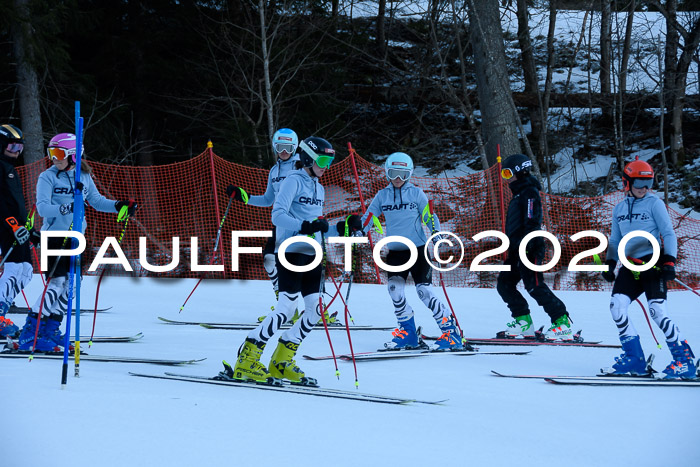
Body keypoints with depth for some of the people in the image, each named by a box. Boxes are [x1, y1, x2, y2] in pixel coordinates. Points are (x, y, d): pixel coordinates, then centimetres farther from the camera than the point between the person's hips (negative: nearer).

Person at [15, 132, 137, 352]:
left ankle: (51, 330, 11)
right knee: (57, 283, -13)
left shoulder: (83, 176, 9)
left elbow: (97, 200, 17)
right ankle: (29, 334, -10)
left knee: (71, 282, 3)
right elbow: (42, 207, -17)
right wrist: (66, 208, -32)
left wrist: (119, 206, 2)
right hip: (55, 235, -6)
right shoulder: (47, 177, -7)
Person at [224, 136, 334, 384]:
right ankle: (246, 362, -12)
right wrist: (305, 226, -31)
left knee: (316, 308, 1)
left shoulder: (318, 188, 18)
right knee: (286, 308, -16)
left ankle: (280, 362, 12)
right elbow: (278, 216, -20)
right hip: (291, 251, -8)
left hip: (311, 254, 8)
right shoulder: (294, 181, -7)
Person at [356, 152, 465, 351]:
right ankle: (408, 334, 2)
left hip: (418, 249, -3)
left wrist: (435, 232, -16)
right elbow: (368, 217, 9)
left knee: (424, 292, -9)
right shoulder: (382, 196, 9)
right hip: (395, 251, 3)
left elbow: (429, 217, 3)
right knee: (394, 288, -12)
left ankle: (450, 331, -1)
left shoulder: (416, 193, 1)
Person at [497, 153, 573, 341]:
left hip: (530, 248, -10)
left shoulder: (530, 193, -11)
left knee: (534, 286, -15)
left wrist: (525, 248, -25)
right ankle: (523, 321, 11)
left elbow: (532, 224, -19)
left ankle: (563, 323, -13)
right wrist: (512, 249, 25)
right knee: (504, 283, 7)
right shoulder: (518, 194, 20)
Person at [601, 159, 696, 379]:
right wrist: (609, 263, 9)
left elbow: (669, 234, -4)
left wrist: (669, 260, -15)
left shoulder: (654, 203, -2)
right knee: (617, 306, -12)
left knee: (657, 312, -15)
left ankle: (685, 359, -5)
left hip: (652, 263, -5)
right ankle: (634, 359, -3)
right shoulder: (619, 209, 13)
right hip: (630, 266, 5)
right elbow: (615, 241, 21)